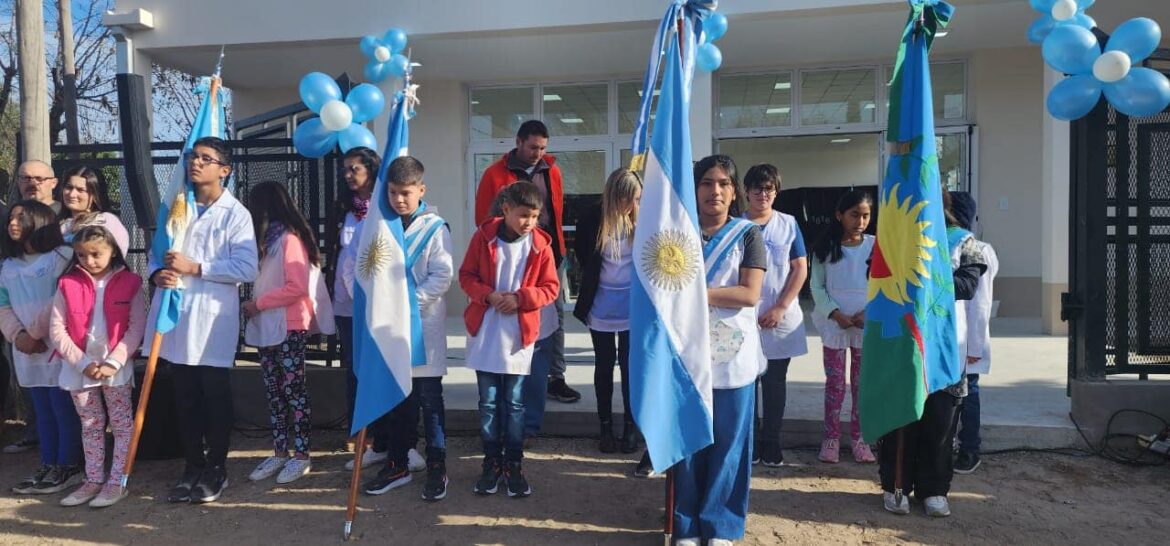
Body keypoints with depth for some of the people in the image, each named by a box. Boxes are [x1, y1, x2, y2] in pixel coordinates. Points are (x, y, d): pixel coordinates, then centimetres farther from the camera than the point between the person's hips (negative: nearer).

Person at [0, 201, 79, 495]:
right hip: (26, 350, 7)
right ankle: (48, 466, 22)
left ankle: (68, 467, 8)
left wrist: (35, 335, -12)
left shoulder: (61, 256, -7)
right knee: (43, 411, 14)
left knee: (64, 409, -1)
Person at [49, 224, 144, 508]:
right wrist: (83, 363, -11)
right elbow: (57, 330, -3)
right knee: (90, 426, 14)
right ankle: (93, 480, 25)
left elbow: (136, 327, -8)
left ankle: (117, 482, 14)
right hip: (78, 368, 3)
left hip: (116, 367, -2)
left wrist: (114, 362, -15)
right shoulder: (67, 284, -2)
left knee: (122, 425, 4)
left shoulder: (129, 282, -7)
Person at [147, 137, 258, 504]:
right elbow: (156, 253, 17)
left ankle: (216, 469, 19)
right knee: (185, 398, 13)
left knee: (215, 397, 5)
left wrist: (195, 268, -17)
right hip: (175, 316, 5)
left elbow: (247, 268, -14)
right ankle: (193, 466, 26)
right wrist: (158, 274, -6)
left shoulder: (235, 213, -4)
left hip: (213, 319, -5)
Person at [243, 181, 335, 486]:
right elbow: (266, 283, 15)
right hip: (266, 328, 9)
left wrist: (257, 304, -13)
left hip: (289, 329, -9)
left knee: (294, 390, -2)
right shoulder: (268, 239, 16)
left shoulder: (290, 238, -11)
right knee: (274, 392, 11)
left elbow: (298, 287, -19)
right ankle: (280, 453, 18)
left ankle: (301, 455, 6)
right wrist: (256, 307, 0)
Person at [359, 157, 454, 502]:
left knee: (429, 399, 3)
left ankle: (437, 468, 14)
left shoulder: (434, 228, -7)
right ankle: (397, 465, 27)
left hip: (424, 325, -4)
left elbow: (442, 275, -11)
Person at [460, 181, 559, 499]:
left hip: (519, 333, 0)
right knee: (488, 403, 9)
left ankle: (513, 464, 20)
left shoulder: (540, 244, -4)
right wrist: (488, 295, -17)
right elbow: (466, 276, 2)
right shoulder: (484, 237, -4)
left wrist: (520, 298, -16)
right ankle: (492, 463, 21)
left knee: (515, 403, 8)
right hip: (485, 332, 0)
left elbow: (551, 287, 0)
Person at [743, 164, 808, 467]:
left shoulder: (788, 224, 4)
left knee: (775, 382, 8)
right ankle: (750, 441, 15)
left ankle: (771, 443, 18)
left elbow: (800, 270, 1)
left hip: (781, 319, 1)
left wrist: (780, 308, -8)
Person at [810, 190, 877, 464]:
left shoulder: (875, 246, 0)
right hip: (834, 324, 0)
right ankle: (831, 438, 13)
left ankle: (859, 437, 19)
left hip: (867, 325, 1)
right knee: (834, 382, 5)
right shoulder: (826, 247, 0)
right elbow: (817, 286, -2)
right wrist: (836, 313, -15)